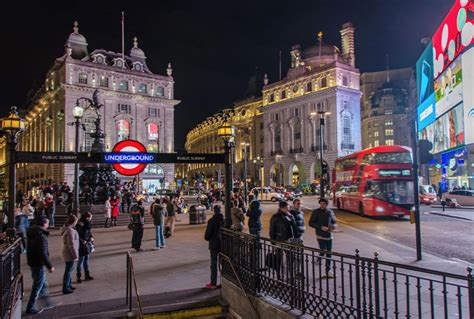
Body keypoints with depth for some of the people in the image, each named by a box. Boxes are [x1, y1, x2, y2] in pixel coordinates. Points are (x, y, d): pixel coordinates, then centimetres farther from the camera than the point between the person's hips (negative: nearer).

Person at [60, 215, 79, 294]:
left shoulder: (66, 228, 6)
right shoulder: (70, 231, -24)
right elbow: (71, 245, -25)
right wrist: (75, 255, -18)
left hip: (67, 253, 10)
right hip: (70, 254, -10)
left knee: (69, 270, 21)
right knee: (68, 271, 1)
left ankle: (69, 285, 35)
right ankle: (65, 289, 11)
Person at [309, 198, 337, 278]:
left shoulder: (330, 211, 5)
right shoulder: (316, 212, -6)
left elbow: (334, 222, 14)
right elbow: (311, 223, -6)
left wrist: (333, 226, -10)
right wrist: (321, 227, -17)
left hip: (329, 235, 4)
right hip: (320, 235, -4)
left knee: (328, 253, 10)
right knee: (323, 252, -12)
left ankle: (328, 270, 22)